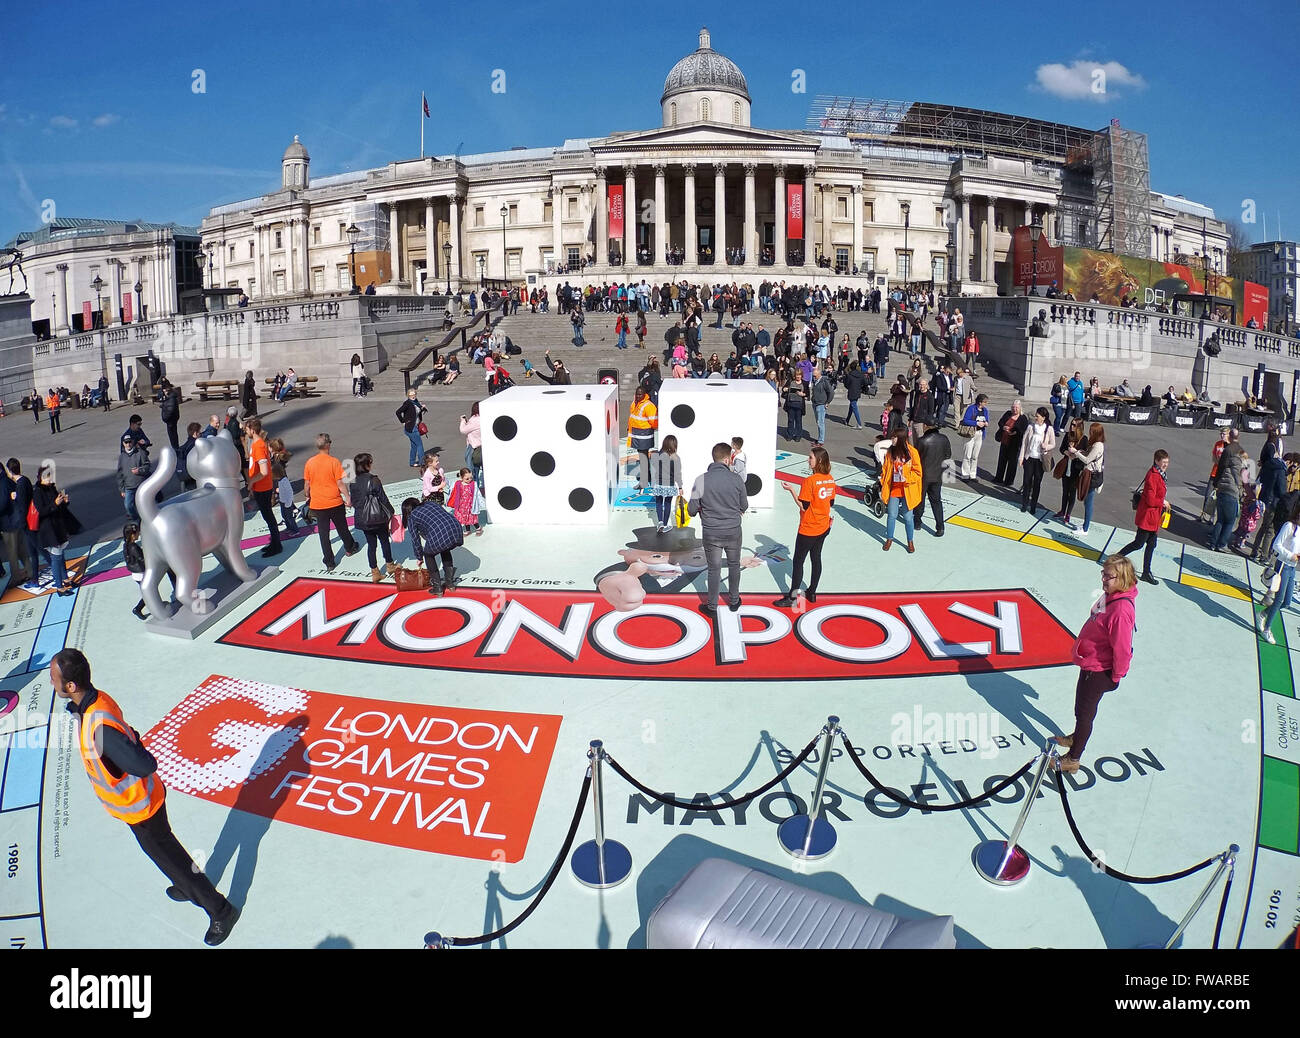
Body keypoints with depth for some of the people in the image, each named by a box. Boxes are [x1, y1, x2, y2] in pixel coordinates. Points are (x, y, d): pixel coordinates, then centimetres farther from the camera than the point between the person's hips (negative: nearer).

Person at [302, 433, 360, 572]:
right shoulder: (334, 462, -14)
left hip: (317, 504, 2)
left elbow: (307, 484, 2)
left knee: (323, 533, 7)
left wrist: (308, 498, 19)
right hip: (335, 503, -2)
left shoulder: (309, 463, -5)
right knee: (342, 528, 21)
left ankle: (329, 563, 9)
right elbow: (340, 484, -14)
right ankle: (350, 548, 44)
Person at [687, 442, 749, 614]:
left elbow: (692, 509, -9)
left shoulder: (701, 480, -13)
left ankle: (712, 606, 23)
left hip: (711, 533, -1)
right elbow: (744, 506, 1)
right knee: (734, 566, 21)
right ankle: (734, 601, 36)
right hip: (733, 532, 1)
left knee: (714, 569, 13)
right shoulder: (737, 479, -11)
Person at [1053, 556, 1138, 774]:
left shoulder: (1121, 609, -34)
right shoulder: (1110, 595, -3)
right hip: (1091, 663, 9)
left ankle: (1072, 760, 22)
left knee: (1084, 712, 6)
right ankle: (1076, 738, 52)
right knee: (1083, 707, 29)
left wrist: (1116, 676, -15)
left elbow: (1122, 648, -29)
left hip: (1098, 670, -9)